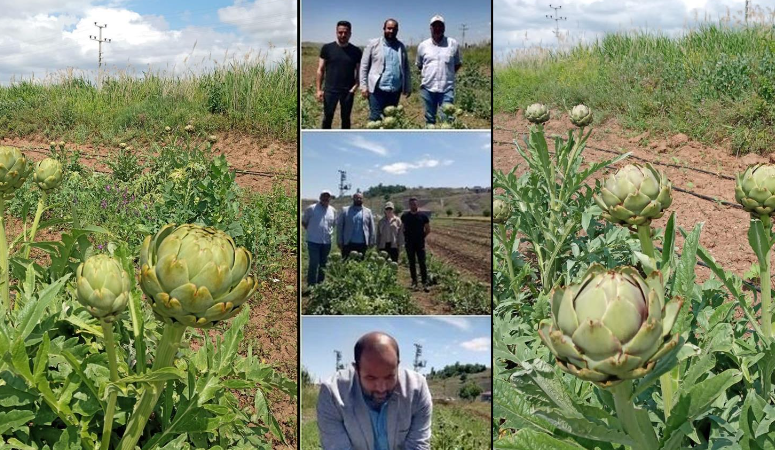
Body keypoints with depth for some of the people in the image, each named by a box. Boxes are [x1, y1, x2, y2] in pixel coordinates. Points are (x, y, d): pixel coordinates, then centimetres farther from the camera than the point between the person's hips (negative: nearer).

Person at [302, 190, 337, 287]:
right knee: (314, 263, -8)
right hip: (314, 241, -4)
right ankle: (311, 285, -3)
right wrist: (311, 230, 0)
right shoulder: (311, 208, -4)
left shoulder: (333, 210, 8)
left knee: (323, 264, 12)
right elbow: (303, 222, 5)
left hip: (327, 242, 5)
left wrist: (330, 231, 7)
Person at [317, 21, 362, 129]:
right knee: (327, 118, 3)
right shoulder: (327, 48, -1)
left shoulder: (356, 51, 2)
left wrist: (356, 85, -12)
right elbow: (321, 70, 1)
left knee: (345, 118, 10)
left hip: (348, 91, 1)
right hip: (330, 90, -1)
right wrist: (319, 89, -5)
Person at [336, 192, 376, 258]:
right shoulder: (345, 210, 7)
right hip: (348, 244, -1)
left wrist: (371, 242, 4)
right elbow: (339, 227, 4)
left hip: (362, 245, 1)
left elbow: (371, 228, 11)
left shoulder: (368, 211, 11)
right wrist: (340, 242, -2)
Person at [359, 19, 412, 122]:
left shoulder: (401, 46, 11)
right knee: (375, 119, -6)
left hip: (395, 90, 4)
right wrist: (364, 86, -6)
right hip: (377, 89, -4)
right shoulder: (373, 44, 0)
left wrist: (408, 87, 12)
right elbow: (364, 66, 0)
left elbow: (406, 68, 15)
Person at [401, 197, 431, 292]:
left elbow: (428, 229, 9)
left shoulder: (423, 216, 0)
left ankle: (425, 284, -7)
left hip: (420, 243, -2)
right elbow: (402, 228, 15)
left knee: (422, 263, -6)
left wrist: (422, 236, 2)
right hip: (409, 244, 2)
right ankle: (414, 282, 15)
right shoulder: (404, 216, 4)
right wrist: (406, 237, 5)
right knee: (412, 263, 7)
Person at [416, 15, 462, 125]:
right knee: (429, 119, 10)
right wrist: (426, 75, 7)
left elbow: (458, 64, 13)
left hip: (447, 88, -2)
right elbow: (419, 65, 19)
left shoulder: (453, 44, 3)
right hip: (428, 87, 2)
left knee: (447, 119, -8)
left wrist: (448, 74, 3)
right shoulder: (423, 45, 6)